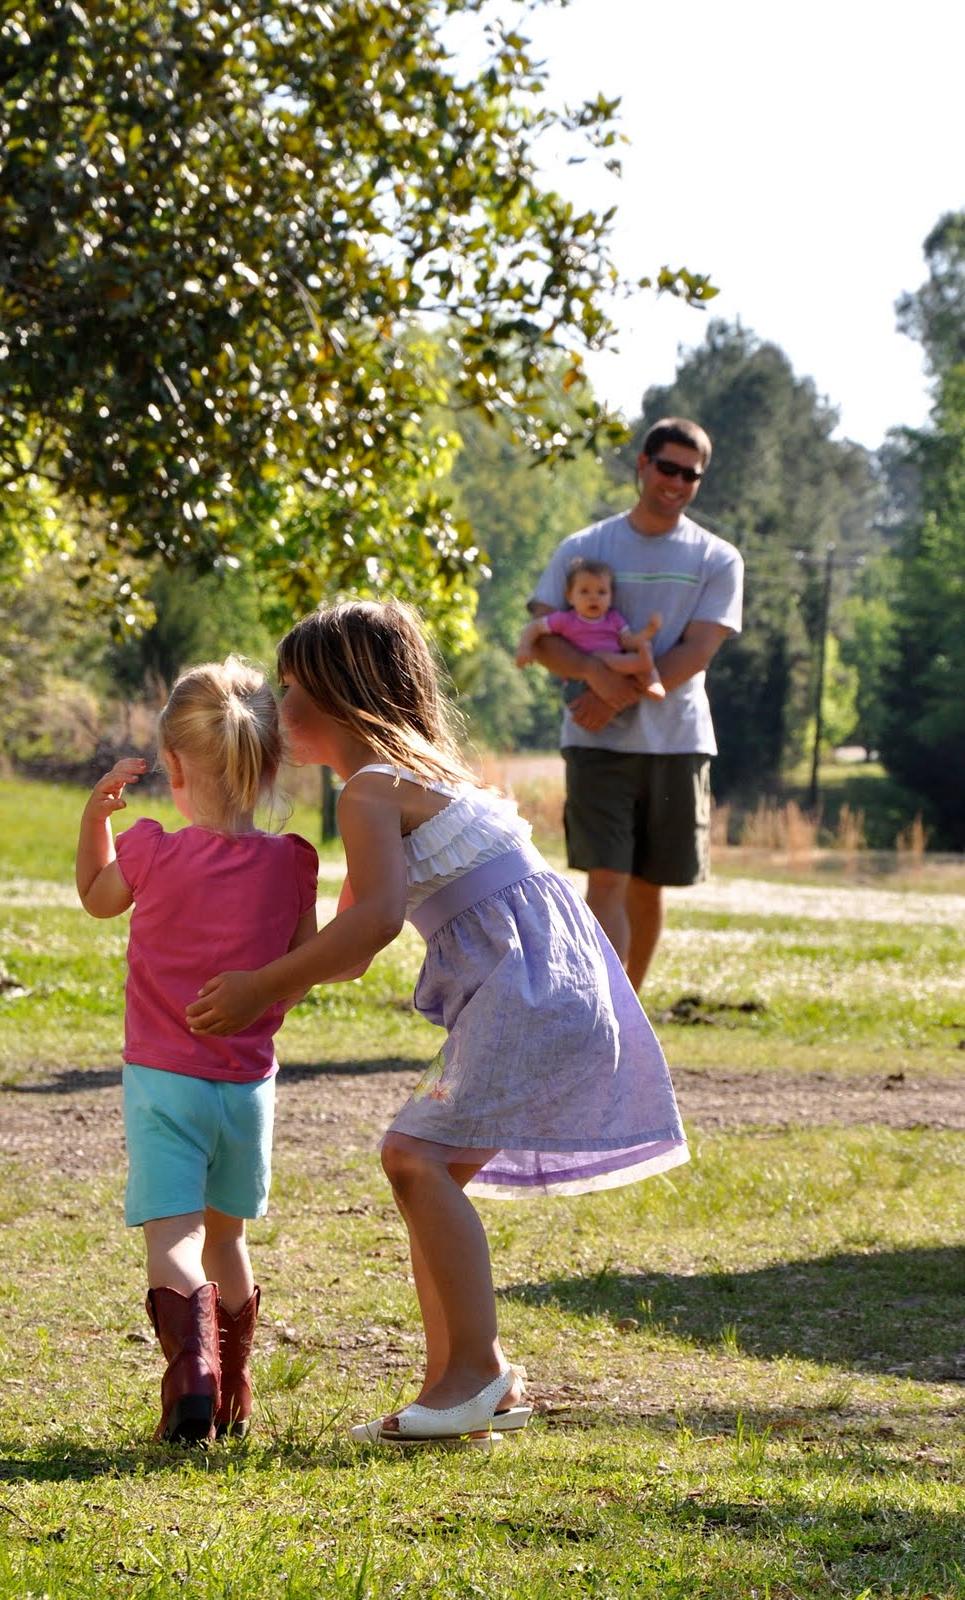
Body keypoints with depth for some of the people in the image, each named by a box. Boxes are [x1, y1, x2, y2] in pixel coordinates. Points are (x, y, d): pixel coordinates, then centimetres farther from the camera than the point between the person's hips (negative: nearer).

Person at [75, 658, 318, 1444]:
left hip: (163, 1077, -3)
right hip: (248, 1079, 3)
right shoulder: (288, 865, -6)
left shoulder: (154, 853, -11)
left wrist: (97, 810, 10)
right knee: (226, 1238, 20)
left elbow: (96, 897, 11)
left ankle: (192, 1372, -32)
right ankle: (233, 1397, 27)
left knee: (173, 1239, -10)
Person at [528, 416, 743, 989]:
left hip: (677, 742, 1)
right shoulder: (584, 548, 6)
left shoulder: (718, 561, 5)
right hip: (599, 744, -1)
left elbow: (696, 653, -6)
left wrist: (621, 696, -16)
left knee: (649, 885, 9)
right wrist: (596, 673, -21)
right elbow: (541, 637, -1)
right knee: (607, 879, -11)